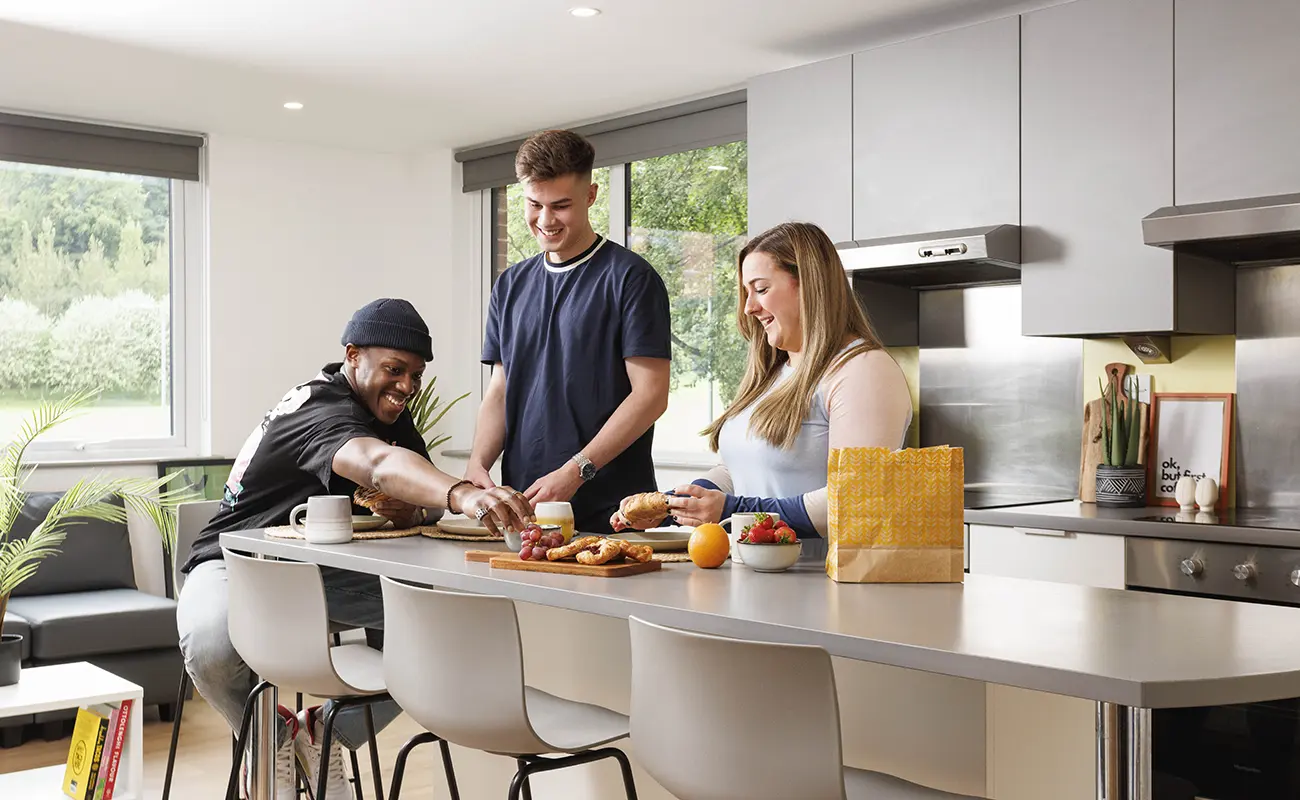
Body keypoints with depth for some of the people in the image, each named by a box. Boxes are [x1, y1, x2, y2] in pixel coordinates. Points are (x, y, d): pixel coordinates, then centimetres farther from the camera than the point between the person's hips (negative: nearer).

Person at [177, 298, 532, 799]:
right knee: (211, 644, -39)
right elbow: (379, 464, -49)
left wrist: (414, 513, -23)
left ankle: (326, 729, 4)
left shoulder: (391, 412, 2)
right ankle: (272, 736, -3)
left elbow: (424, 493, 3)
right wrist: (465, 496, -67)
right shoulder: (321, 409, -27)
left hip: (327, 571, 7)